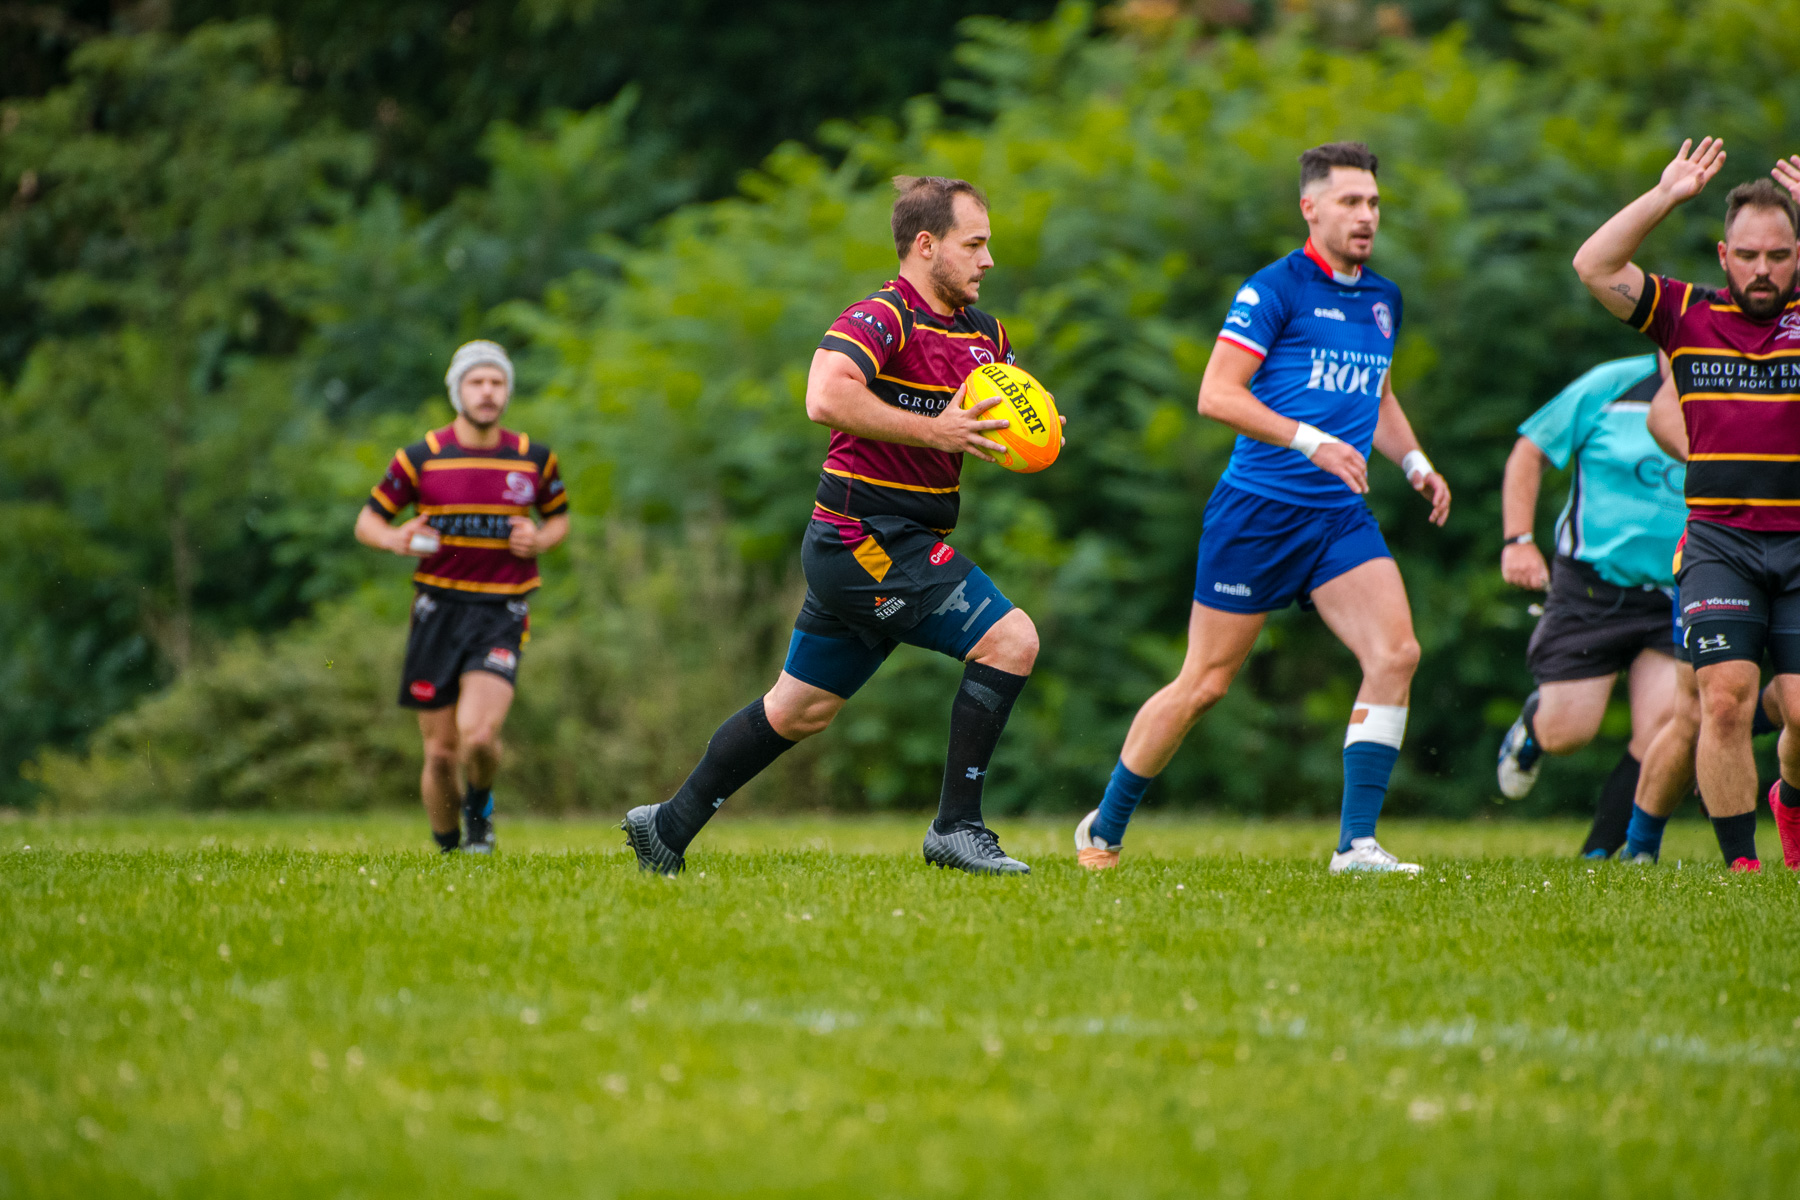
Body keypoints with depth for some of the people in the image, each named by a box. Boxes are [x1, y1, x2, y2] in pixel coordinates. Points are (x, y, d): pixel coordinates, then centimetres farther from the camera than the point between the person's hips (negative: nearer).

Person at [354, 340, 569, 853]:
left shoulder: (535, 458, 4)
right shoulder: (419, 458, 0)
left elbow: (559, 517, 20)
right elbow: (367, 522, 7)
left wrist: (541, 540, -3)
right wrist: (396, 539, -16)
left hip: (502, 614, 0)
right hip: (439, 612, 0)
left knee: (478, 734, -21)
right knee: (441, 753, 1)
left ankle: (480, 808, 12)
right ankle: (449, 849, 25)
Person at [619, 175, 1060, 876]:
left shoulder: (984, 334, 13)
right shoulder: (882, 316, -16)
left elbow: (1000, 421, 25)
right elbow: (826, 398, -31)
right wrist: (931, 430, -28)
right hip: (868, 537, -10)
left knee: (799, 710, 17)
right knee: (1011, 638, -15)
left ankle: (669, 826, 27)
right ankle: (956, 827, -11)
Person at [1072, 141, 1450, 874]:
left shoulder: (1382, 300, 14)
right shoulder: (1276, 288, -8)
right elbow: (1216, 394, -15)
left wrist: (1415, 462, 12)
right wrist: (1312, 441, -24)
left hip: (1340, 515, 6)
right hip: (1257, 510, -6)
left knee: (1395, 654, -15)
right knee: (1205, 683, 0)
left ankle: (1356, 844, -12)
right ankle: (1104, 829, 19)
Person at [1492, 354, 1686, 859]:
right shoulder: (1609, 387, -7)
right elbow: (1529, 451, 3)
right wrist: (1518, 540, -4)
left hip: (1677, 596, 2)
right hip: (1591, 586, -2)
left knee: (1661, 732, -14)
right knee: (1565, 732, -1)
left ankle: (1598, 854, 0)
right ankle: (1532, 722, 38)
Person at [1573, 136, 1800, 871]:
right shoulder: (1689, 316, 8)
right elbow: (1594, 267, 0)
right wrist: (1666, 196, -1)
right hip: (1718, 541, 0)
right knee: (1725, 697, -15)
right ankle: (1740, 860, -7)